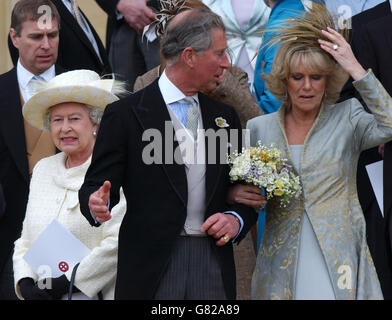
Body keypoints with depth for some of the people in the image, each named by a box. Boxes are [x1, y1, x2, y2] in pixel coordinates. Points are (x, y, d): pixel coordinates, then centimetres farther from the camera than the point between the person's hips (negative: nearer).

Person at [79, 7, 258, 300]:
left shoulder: (225, 116, 15)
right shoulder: (125, 114, -1)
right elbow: (96, 185, -2)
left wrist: (236, 219, -4)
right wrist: (98, 204, -25)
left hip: (214, 269, 4)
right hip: (150, 272, -4)